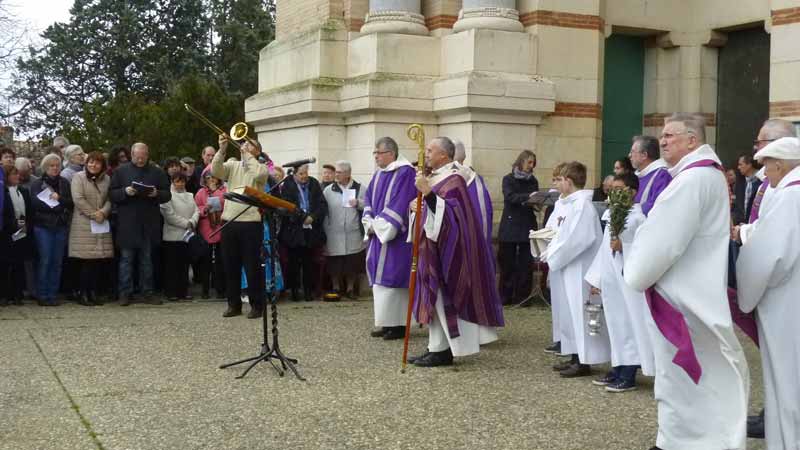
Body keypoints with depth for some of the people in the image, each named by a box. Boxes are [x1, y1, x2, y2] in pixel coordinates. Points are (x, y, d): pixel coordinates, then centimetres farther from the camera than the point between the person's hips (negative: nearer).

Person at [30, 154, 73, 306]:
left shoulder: (64, 183, 13)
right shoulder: (38, 184, 4)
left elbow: (72, 202, 3)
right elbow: (35, 202, -11)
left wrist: (59, 199, -15)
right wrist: (59, 207, -14)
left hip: (61, 227, 3)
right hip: (43, 226, -3)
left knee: (57, 262, 4)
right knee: (45, 261, -6)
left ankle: (52, 295, 10)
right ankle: (42, 295, 1)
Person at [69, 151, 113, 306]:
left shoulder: (106, 179, 13)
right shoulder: (78, 177, 0)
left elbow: (109, 199, 7)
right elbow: (78, 199, -10)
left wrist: (103, 212, -12)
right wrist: (93, 214, -12)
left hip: (102, 225, 4)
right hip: (83, 225, -4)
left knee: (101, 259, 2)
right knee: (86, 260, -6)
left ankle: (93, 292, 12)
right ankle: (83, 293, 2)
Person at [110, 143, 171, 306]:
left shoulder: (157, 172, 9)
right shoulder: (121, 171, 6)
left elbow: (167, 194, 8)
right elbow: (112, 194, 3)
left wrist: (157, 194, -13)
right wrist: (125, 192, -16)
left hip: (149, 223, 1)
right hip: (127, 223, -1)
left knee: (147, 259, 8)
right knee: (126, 258, 1)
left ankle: (147, 292, 14)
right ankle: (125, 293, 6)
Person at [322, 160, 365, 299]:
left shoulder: (360, 188, 4)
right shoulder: (328, 190, 4)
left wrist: (358, 203, -15)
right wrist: (324, 232, -3)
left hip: (353, 234, 0)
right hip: (334, 234, 0)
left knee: (353, 262, 6)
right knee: (335, 263, 3)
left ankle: (350, 288, 20)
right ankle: (336, 288, 18)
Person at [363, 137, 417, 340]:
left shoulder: (405, 173, -12)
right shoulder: (378, 174, 14)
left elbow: (400, 204, -18)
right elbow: (368, 198, 15)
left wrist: (380, 225, -16)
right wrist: (370, 223, -1)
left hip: (395, 236, -8)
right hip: (378, 233, 8)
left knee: (393, 276, -7)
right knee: (380, 277, 9)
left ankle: (399, 325, -1)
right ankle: (387, 323, 15)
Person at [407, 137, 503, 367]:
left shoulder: (454, 180, -15)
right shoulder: (434, 178, 13)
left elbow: (448, 213, -26)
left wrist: (427, 192, -33)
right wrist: (418, 208, 7)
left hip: (444, 247, -9)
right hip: (432, 246, 9)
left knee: (441, 296, -5)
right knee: (435, 298, 10)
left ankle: (441, 351, 1)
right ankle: (436, 348, 15)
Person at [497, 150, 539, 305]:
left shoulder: (533, 181, 10)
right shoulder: (508, 179, 0)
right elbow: (510, 197, -15)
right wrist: (528, 197, -29)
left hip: (527, 226, 3)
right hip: (510, 227, -3)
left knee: (525, 264, 0)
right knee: (507, 263, 0)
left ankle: (522, 297, 7)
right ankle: (505, 297, 9)